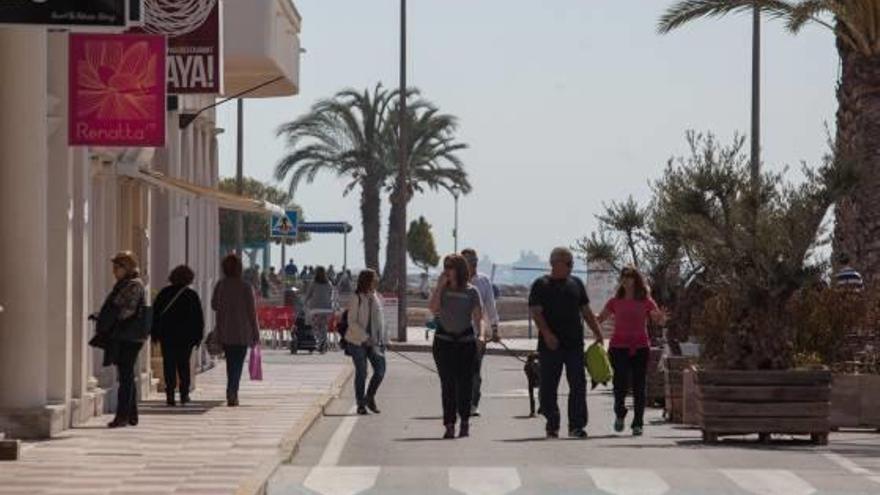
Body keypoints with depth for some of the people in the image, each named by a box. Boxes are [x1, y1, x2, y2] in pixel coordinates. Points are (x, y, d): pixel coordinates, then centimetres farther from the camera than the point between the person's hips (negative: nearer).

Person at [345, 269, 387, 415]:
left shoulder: (376, 298, 8)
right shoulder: (356, 299, -11)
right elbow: (352, 322, -15)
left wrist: (383, 340, 9)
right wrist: (365, 337, -22)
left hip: (374, 341, 5)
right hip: (357, 341, -5)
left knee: (380, 370, -3)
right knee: (361, 373, 0)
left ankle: (369, 397, 18)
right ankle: (361, 404, 12)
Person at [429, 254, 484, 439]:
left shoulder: (471, 291, 2)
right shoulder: (442, 289, 6)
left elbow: (477, 317, 3)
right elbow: (432, 308, -9)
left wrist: (479, 336, -6)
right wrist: (440, 286, -10)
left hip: (466, 341, -1)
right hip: (444, 340, 1)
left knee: (465, 381, 0)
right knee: (447, 383, -1)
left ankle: (465, 421, 14)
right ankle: (449, 424, 0)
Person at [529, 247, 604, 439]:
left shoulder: (576, 284, 14)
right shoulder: (541, 285, 0)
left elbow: (586, 311, 18)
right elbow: (536, 312, -7)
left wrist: (597, 333, 10)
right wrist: (547, 333, -21)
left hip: (575, 343, 4)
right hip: (551, 344, -3)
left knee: (578, 385, -3)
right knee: (549, 387, 2)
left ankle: (576, 425, -1)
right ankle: (552, 425, 11)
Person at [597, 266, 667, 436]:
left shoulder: (646, 302, 5)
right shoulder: (615, 302, 7)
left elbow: (660, 320, 0)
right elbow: (600, 319, 10)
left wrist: (661, 317, -23)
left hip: (640, 347, 0)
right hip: (619, 347, 0)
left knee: (639, 387, -1)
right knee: (621, 384, -12)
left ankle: (638, 424, 7)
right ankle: (619, 414, 14)